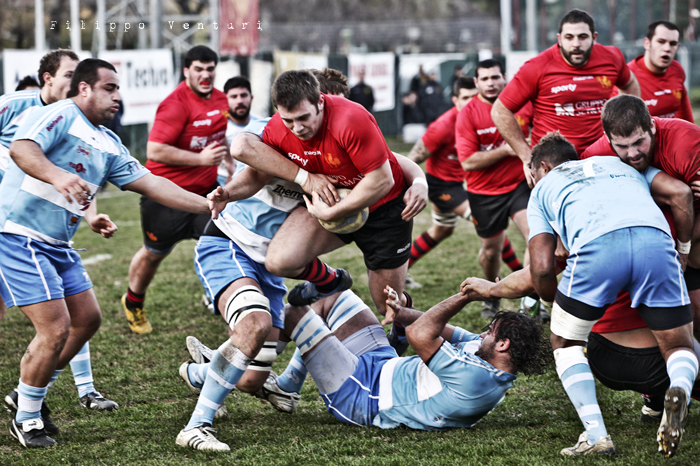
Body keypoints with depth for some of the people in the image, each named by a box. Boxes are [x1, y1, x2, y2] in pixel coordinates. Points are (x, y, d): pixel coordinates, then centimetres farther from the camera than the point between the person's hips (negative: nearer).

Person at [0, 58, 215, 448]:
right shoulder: (59, 116, -13)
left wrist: (206, 205, 7)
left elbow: (150, 183, 13)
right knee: (55, 328, -14)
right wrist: (57, 176, -48)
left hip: (58, 245, 10)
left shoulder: (108, 145, 14)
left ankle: (32, 393, 26)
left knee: (87, 320, 12)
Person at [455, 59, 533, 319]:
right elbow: (468, 162, -19)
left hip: (519, 183, 1)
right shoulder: (467, 114, -12)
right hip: (484, 192, -1)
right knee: (491, 250, 11)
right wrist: (506, 150, -24)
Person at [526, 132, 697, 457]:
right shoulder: (620, 164, 41)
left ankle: (596, 434, 3)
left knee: (565, 342, 21)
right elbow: (681, 193, 22)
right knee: (680, 348, 16)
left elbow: (541, 269, 20)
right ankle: (679, 390, -20)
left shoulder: (542, 190, 33)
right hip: (655, 238, 2)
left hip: (595, 246, -2)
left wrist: (557, 304, 39)